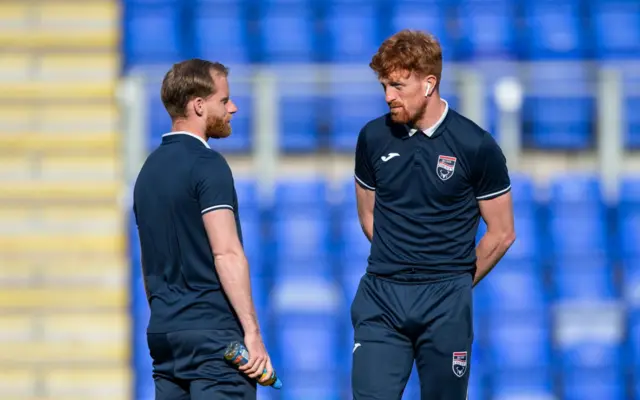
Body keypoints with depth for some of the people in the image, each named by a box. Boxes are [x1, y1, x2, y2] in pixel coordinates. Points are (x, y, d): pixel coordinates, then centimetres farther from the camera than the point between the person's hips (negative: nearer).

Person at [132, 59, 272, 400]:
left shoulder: (150, 169, 16)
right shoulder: (207, 164, -11)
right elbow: (226, 253, -18)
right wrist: (252, 332, -18)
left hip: (162, 332, 8)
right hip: (211, 333, -8)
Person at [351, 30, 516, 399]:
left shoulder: (476, 146, -6)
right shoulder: (374, 137, 4)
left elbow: (501, 233, 2)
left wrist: (457, 283, 8)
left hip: (445, 303, -2)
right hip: (380, 299, 2)